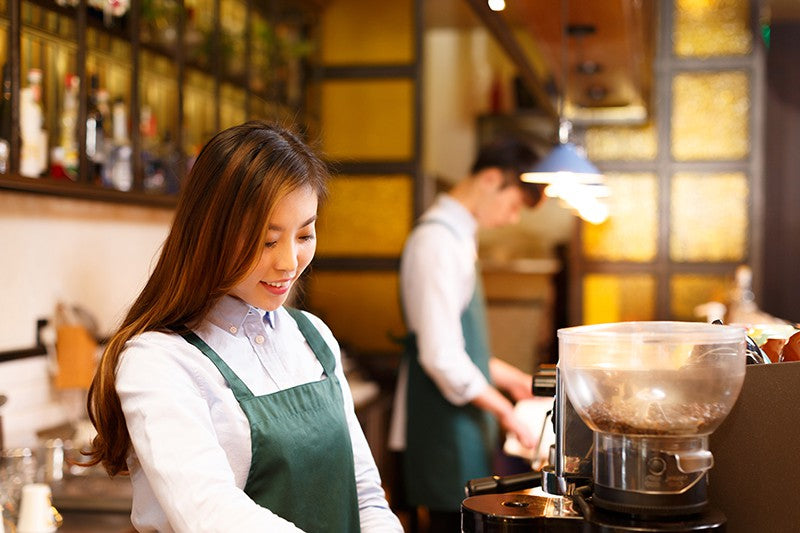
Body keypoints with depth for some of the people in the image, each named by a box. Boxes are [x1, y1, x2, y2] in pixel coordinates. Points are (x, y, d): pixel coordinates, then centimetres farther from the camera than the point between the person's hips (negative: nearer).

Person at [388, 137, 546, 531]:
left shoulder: (457, 236, 13)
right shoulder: (438, 241, -18)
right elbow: (440, 356, -22)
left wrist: (510, 378, 22)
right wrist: (504, 411, -13)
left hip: (463, 425, 10)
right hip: (443, 427, -10)